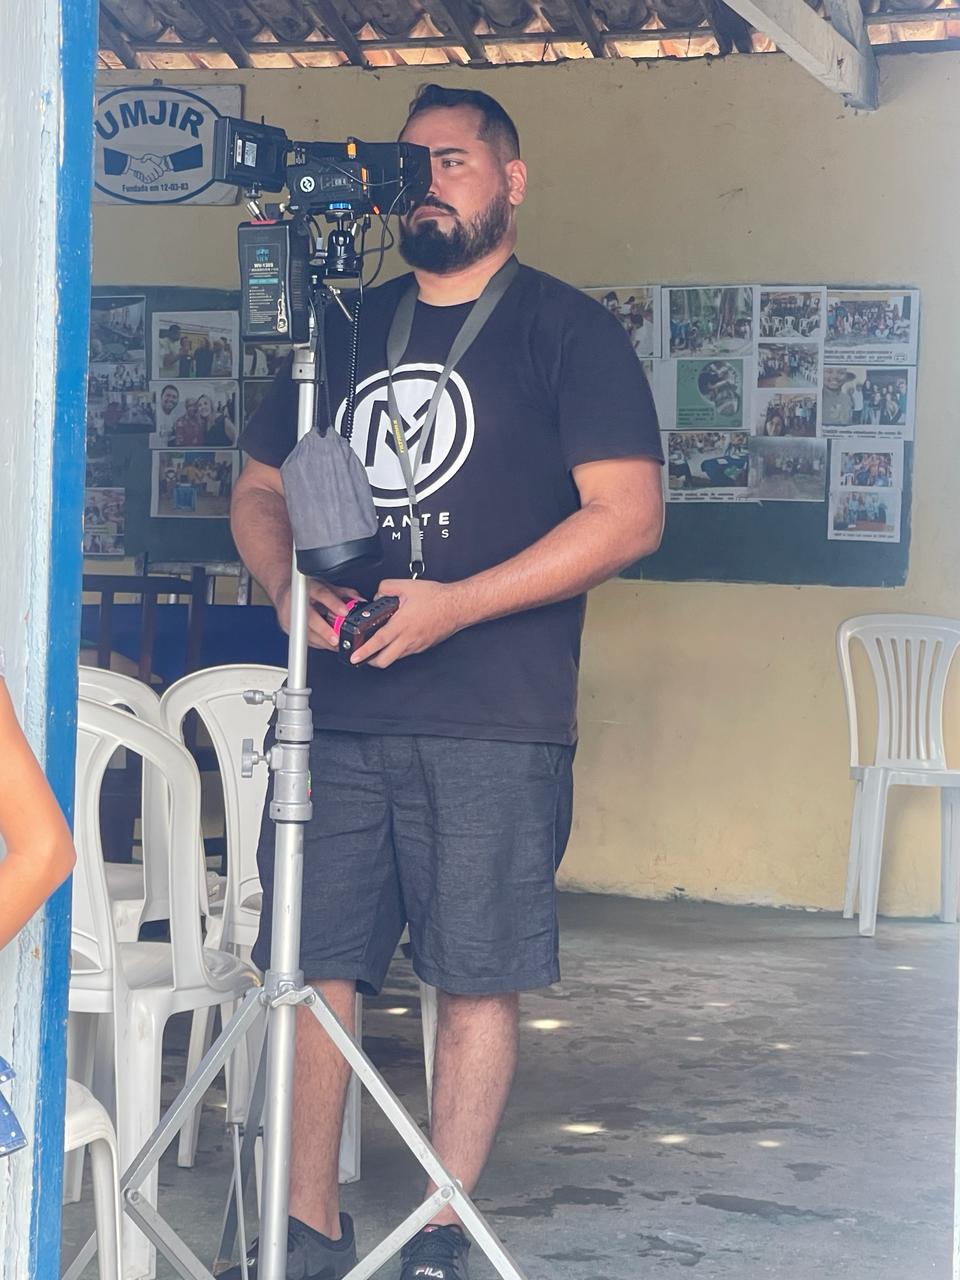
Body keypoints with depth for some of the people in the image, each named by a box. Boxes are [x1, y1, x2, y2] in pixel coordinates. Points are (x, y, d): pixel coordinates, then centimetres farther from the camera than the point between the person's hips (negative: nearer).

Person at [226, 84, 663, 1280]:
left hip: (494, 728, -4)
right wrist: (288, 582, -2)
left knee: (476, 978, 0)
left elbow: (628, 512, -8)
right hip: (336, 714, 5)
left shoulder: (569, 330, 1)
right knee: (310, 964, 3)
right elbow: (258, 488, 22)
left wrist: (455, 605, -16)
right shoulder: (341, 329, 17)